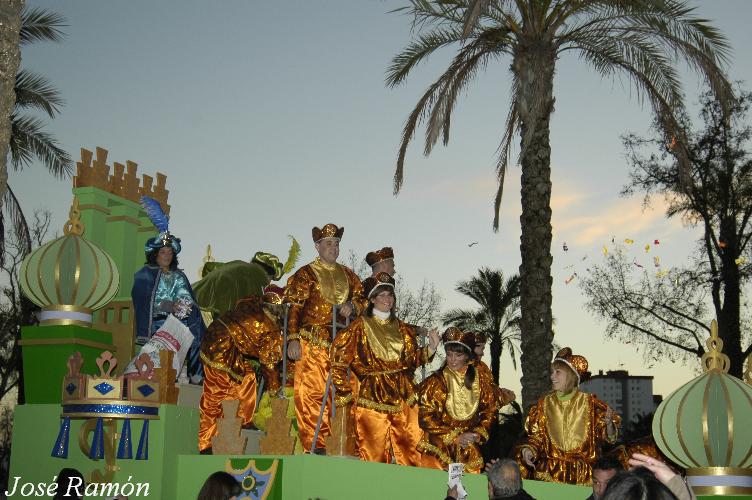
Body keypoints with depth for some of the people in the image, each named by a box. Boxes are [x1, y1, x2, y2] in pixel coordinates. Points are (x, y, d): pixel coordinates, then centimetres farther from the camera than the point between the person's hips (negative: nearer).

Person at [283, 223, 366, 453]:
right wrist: (293, 338, -16)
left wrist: (353, 306, -2)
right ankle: (313, 446, -4)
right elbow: (292, 308, -5)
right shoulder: (305, 274, 2)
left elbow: (362, 300, 22)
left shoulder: (348, 275, 18)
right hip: (312, 342, -5)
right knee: (311, 393, -8)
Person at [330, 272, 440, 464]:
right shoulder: (360, 327, 2)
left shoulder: (402, 329, 17)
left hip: (403, 399, 4)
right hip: (372, 398, -4)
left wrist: (430, 348, 1)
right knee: (374, 456, -5)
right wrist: (346, 396, -5)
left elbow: (412, 360, 15)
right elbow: (338, 364, -2)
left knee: (410, 454, 0)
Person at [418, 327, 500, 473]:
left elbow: (490, 412, 11)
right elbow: (426, 417, -8)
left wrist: (479, 433, -7)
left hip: (470, 450, 2)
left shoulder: (482, 380, 2)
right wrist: (454, 437, -11)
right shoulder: (435, 382, -7)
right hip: (439, 446, -2)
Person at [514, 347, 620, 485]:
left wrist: (609, 423, -20)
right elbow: (536, 436, 11)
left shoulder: (589, 402, 3)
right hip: (551, 468, 2)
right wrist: (527, 450, -9)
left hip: (583, 470, -2)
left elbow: (608, 437, 1)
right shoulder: (545, 403, 10)